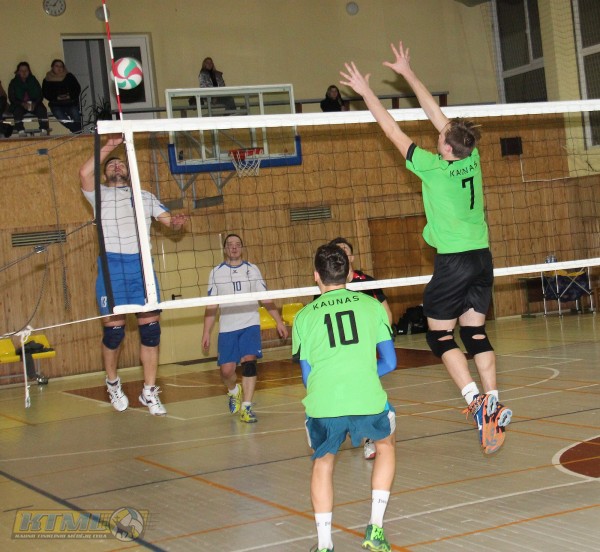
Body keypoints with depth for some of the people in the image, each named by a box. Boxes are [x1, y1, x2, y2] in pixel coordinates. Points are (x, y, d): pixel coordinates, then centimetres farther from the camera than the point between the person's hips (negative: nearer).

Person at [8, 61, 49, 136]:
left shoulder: (34, 81, 11)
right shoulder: (14, 83, 7)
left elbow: (40, 95, 5)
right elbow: (11, 98, -2)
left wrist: (35, 103, -17)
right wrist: (22, 104, -20)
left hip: (34, 104, 1)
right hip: (19, 105, -1)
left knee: (42, 109, -29)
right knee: (17, 110, -35)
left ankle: (44, 131, -35)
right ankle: (21, 133, -45)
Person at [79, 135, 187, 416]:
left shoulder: (145, 196, 22)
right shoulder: (100, 194, 11)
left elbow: (167, 218, 19)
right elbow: (84, 173, -9)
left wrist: (176, 221, -5)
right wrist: (109, 146, -7)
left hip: (141, 264, 3)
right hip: (112, 264, -2)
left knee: (150, 326, -3)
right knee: (114, 328, -3)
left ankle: (149, 391, 6)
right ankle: (113, 383, 21)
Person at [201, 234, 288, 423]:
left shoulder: (252, 270, 8)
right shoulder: (216, 272, 7)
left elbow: (266, 299, 11)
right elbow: (211, 306, 8)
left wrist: (279, 321, 6)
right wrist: (206, 332, 4)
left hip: (250, 324, 0)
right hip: (227, 327, 0)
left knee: (249, 361, -18)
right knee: (226, 369, -5)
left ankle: (246, 407, -11)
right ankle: (233, 391, 30)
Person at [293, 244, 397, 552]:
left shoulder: (304, 316, 12)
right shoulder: (371, 305, 12)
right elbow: (389, 363, 14)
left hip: (323, 406, 0)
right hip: (368, 400, 0)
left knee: (322, 463, 27)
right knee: (386, 445, 31)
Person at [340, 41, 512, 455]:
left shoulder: (434, 167, -15)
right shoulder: (472, 157, 1)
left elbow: (394, 132, -7)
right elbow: (437, 113, 11)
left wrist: (366, 91, 2)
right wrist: (408, 73, 18)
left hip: (453, 261, -6)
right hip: (482, 256, 6)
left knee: (440, 336, 2)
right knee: (475, 332, 9)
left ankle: (476, 401, -12)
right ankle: (493, 406, 2)